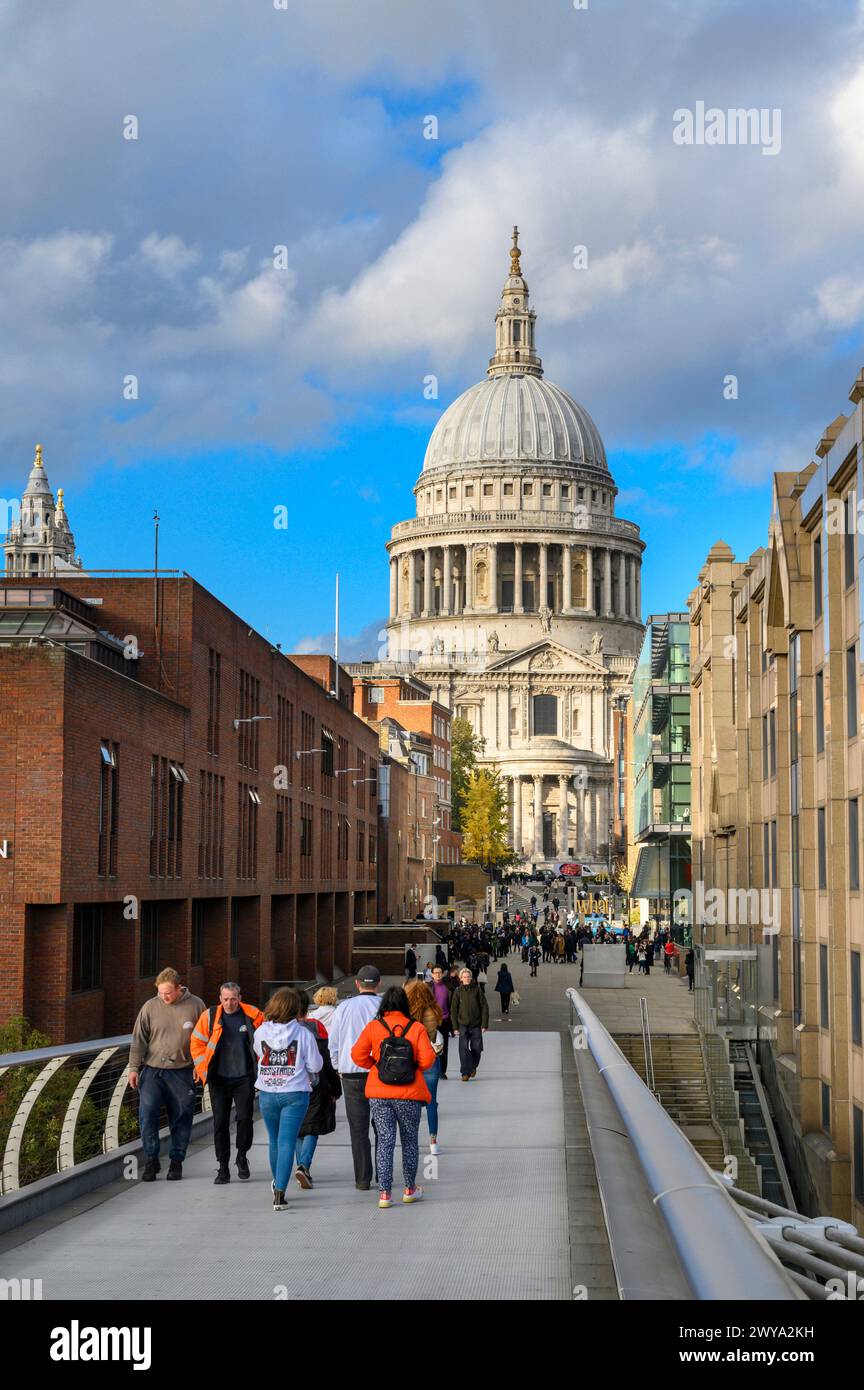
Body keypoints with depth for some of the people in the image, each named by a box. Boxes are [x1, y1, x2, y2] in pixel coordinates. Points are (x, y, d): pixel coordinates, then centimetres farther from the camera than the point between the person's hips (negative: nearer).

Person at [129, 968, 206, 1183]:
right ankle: (151, 1159, 1)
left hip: (182, 1073, 0)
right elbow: (138, 1040, 3)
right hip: (152, 1070, 0)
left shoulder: (195, 1005, 0)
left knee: (181, 1117, 5)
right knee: (147, 1113, -11)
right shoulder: (150, 1007, 0)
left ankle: (176, 1161, 17)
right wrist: (134, 1068, -2)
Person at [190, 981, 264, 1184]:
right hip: (219, 1079, 1)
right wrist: (202, 1067, -1)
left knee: (245, 1118, -6)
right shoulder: (209, 1016, -1)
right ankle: (223, 1167, 10)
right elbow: (196, 1042, 6)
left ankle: (242, 1156, 19)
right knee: (220, 1122, 2)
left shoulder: (253, 1016, -2)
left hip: (244, 1078, -1)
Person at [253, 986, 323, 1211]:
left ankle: (277, 1183, 39)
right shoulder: (303, 1034, -10)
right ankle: (279, 1194, -11)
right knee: (287, 1142, -3)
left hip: (267, 1094, 3)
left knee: (275, 1140, 20)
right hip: (295, 1093, -3)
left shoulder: (261, 1032, -4)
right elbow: (315, 1066, -4)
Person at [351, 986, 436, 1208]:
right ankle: (410, 1189, 24)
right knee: (409, 1140, 15)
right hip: (409, 1094, -1)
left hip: (379, 1095, 1)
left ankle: (384, 1193, -2)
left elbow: (357, 1054, -4)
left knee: (385, 1140, 4)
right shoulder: (417, 1028, -5)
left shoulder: (373, 1027, -3)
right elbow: (427, 1059, -10)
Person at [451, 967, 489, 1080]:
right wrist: (455, 1027, -2)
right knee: (463, 1049, -10)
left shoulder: (477, 990, 0)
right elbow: (453, 1010, 3)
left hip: (476, 1025, 1)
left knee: (477, 1049, 6)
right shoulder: (458, 992, 0)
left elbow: (484, 1007, 1)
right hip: (463, 1025, 0)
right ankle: (465, 1072, -4)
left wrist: (484, 1024, -4)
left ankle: (473, 1066, 32)